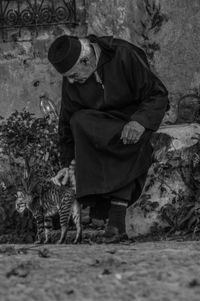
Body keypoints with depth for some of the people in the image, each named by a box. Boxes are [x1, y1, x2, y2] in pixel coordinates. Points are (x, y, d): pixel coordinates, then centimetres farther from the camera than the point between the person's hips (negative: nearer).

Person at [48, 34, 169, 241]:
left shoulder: (125, 56, -22)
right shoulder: (70, 82, -6)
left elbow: (158, 95, -19)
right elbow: (68, 120, 6)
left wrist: (140, 122, -36)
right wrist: (66, 164, 4)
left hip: (137, 116, -4)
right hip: (102, 124, 4)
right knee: (79, 122, -28)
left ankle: (118, 210, -37)